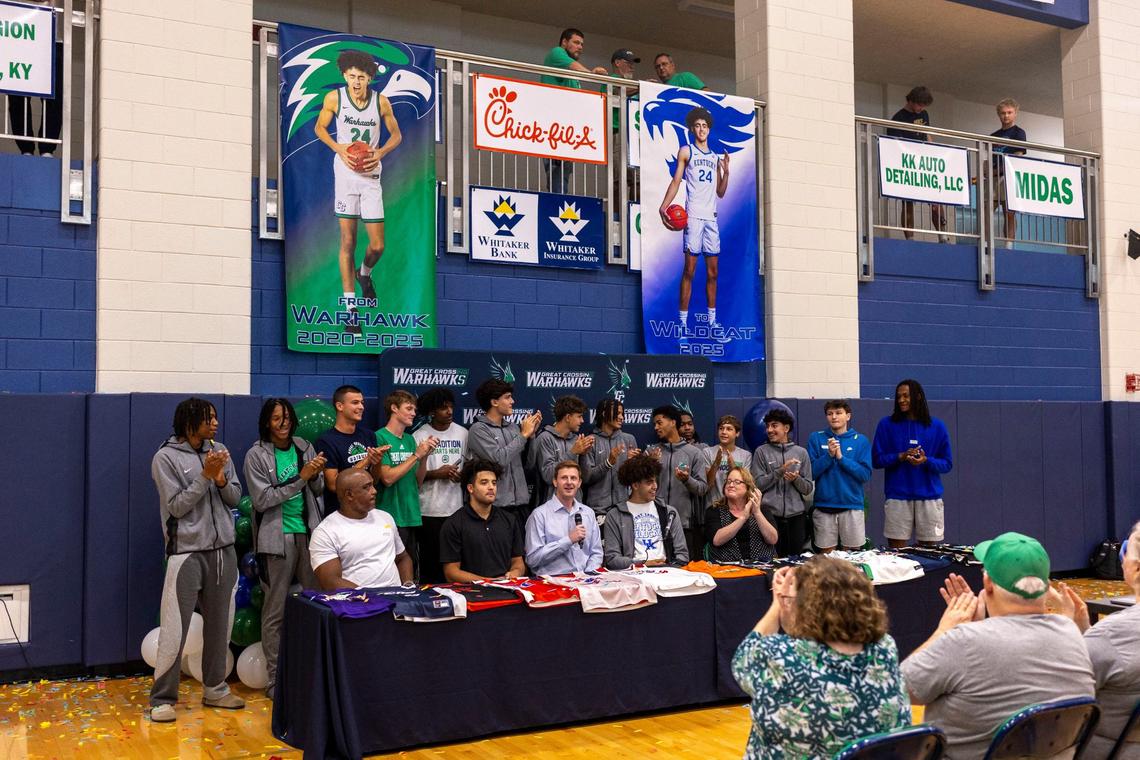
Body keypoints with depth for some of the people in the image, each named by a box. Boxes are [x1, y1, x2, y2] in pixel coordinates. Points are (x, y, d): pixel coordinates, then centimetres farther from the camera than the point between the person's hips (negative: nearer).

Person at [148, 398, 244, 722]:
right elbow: (176, 506, -12)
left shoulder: (219, 451, 7)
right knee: (174, 629, -4)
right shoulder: (166, 457, -8)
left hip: (223, 550, 5)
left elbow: (235, 498, 8)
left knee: (219, 624, 12)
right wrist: (206, 475, -17)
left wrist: (221, 479, -12)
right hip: (186, 553, -5)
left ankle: (215, 689, 26)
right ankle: (162, 698, 6)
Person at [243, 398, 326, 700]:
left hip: (308, 532, 4)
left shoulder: (304, 447, 8)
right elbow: (263, 499, -11)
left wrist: (317, 475, -8)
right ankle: (275, 678, 10)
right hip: (277, 537, -4)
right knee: (275, 610, 1)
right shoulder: (257, 455, -4)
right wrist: (300, 478, -16)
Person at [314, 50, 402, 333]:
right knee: (347, 242, -1)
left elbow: (396, 134, 11)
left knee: (377, 246, -1)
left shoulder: (381, 102, -2)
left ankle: (365, 273, 36)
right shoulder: (334, 97, -3)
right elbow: (319, 127, 10)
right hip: (345, 172, -1)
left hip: (371, 176, 1)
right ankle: (351, 307, 5)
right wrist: (338, 147, -8)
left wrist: (381, 152, -8)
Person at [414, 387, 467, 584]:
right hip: (429, 510, -3)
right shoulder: (419, 436, -5)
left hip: (456, 508, 3)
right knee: (430, 559, 4)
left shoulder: (462, 433, 7)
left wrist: (463, 475, -5)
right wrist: (436, 474, -13)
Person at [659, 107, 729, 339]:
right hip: (693, 215, -5)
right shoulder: (686, 151, 6)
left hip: (711, 217, 5)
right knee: (690, 268, -10)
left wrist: (726, 171, 3)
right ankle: (682, 322, -9)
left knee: (712, 271, 5)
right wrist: (663, 207, -14)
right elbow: (676, 181, -1)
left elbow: (720, 192, 19)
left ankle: (712, 322, 11)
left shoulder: (715, 158, 20)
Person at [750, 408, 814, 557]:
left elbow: (809, 489, 8)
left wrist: (796, 479, -12)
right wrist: (780, 471, -13)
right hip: (771, 514, -2)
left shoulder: (801, 452, 8)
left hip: (796, 515, 2)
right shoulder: (761, 452, 4)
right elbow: (758, 484, -4)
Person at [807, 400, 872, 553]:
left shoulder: (861, 440, 4)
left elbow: (865, 475, -5)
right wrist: (829, 455, -15)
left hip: (852, 506, 0)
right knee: (826, 554, 6)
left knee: (853, 552, 5)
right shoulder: (816, 438, 4)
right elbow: (811, 472, -2)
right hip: (823, 506, 0)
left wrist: (841, 457, -13)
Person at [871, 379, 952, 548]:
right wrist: (900, 457, -14)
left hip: (930, 497, 1)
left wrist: (926, 461, -13)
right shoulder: (887, 424, 4)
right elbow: (876, 460, 2)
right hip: (898, 497, -1)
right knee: (897, 551, 0)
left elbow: (947, 464, 6)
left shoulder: (936, 426, 6)